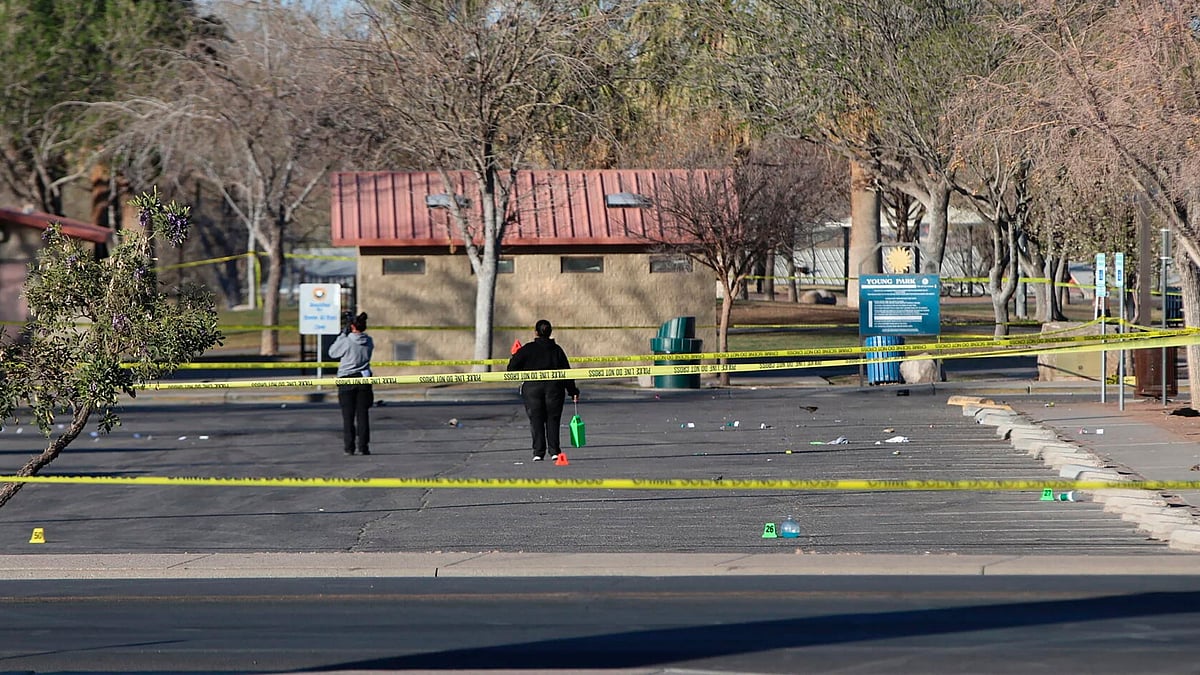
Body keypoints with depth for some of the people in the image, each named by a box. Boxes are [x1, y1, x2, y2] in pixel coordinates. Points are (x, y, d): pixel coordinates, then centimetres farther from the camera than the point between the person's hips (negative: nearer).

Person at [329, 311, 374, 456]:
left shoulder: (346, 341, -14)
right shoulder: (368, 341, 0)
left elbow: (332, 353, -1)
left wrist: (343, 334, 0)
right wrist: (346, 336, 11)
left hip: (347, 380, -3)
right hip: (364, 379, 3)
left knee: (348, 416, 3)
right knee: (363, 414, 5)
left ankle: (349, 447, 2)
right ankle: (363, 447, 1)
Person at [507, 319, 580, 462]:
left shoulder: (527, 349, -1)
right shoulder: (556, 349, 6)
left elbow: (512, 368, -2)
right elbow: (566, 371, 6)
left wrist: (515, 356, 20)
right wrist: (573, 391, 12)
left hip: (532, 387, -2)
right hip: (554, 388, 2)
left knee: (536, 420, 1)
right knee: (553, 419, 7)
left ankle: (538, 452, -4)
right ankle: (554, 451, -1)